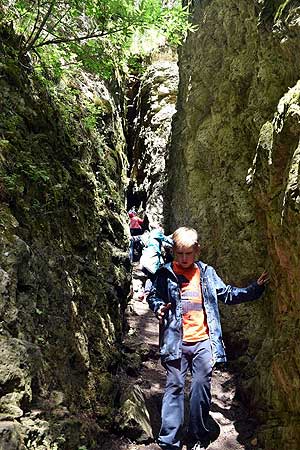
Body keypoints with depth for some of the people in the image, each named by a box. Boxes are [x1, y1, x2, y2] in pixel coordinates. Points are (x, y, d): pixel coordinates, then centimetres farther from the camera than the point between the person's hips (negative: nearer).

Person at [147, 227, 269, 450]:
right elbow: (153, 296, 9)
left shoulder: (207, 273, 9)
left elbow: (228, 294, 15)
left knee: (202, 387, 5)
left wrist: (256, 287, 8)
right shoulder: (165, 273, 3)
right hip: (175, 341, -1)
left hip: (203, 341, 2)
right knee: (174, 387, 0)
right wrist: (158, 308, -13)